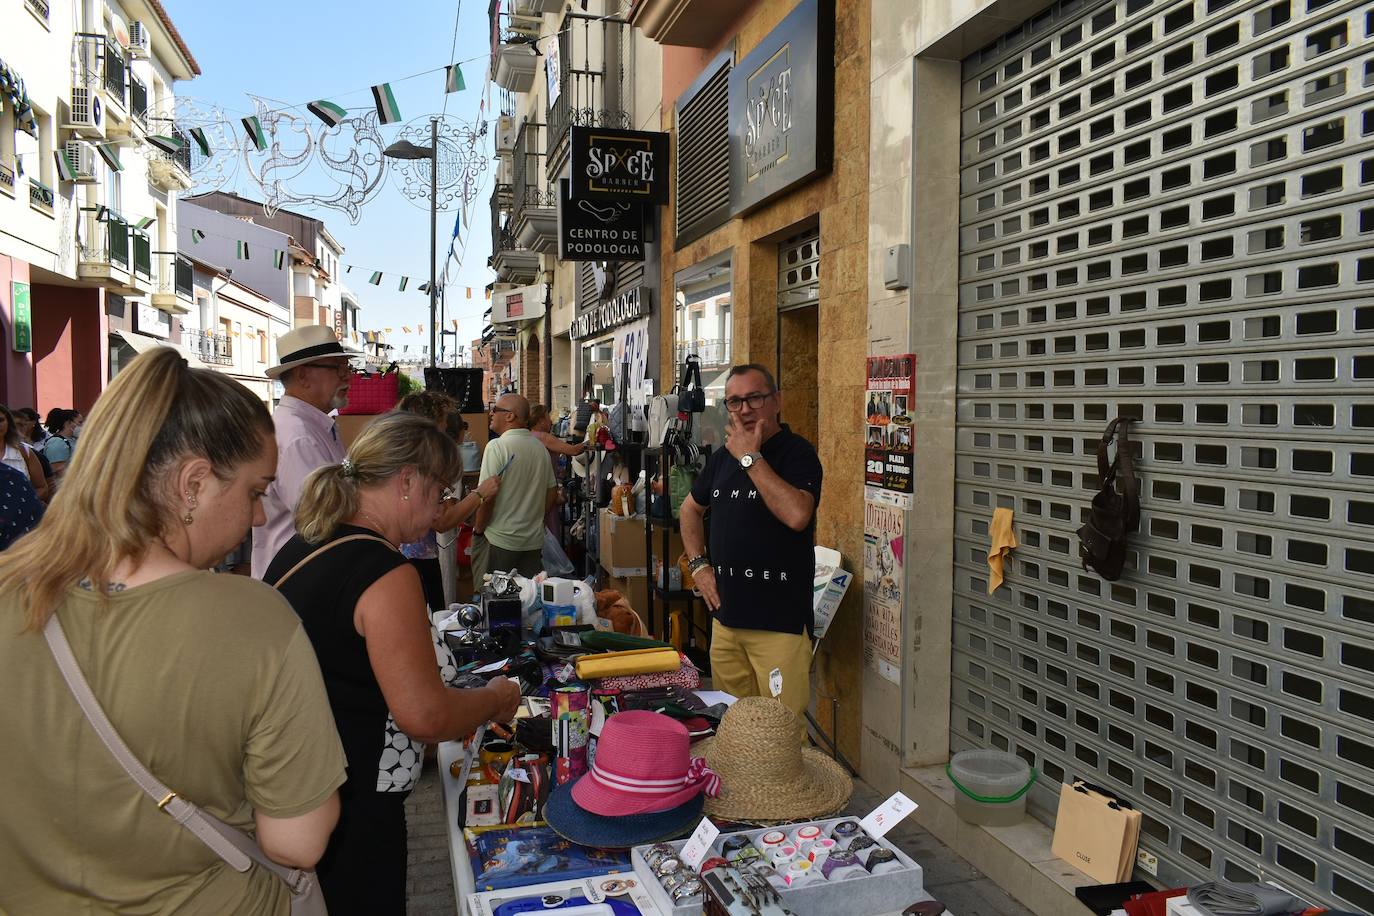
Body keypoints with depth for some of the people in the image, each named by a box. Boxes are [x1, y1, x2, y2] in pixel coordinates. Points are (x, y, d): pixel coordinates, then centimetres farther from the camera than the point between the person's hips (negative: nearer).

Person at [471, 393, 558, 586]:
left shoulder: (497, 446, -14)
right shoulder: (540, 447, 7)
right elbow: (552, 494, 13)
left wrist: (478, 529, -3)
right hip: (534, 541, 6)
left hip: (499, 542, -6)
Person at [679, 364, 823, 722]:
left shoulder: (797, 452, -9)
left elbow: (797, 515, -27)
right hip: (726, 616, 7)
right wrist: (698, 564, 13)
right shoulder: (723, 456, 12)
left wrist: (751, 457, -19)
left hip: (780, 623, -7)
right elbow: (691, 508, 27)